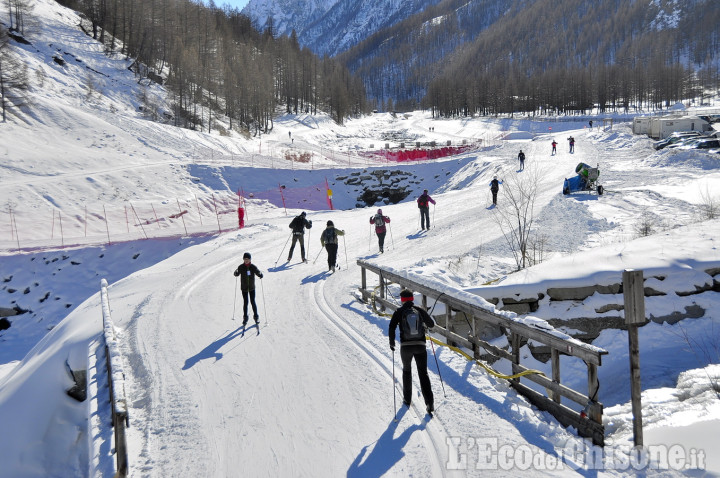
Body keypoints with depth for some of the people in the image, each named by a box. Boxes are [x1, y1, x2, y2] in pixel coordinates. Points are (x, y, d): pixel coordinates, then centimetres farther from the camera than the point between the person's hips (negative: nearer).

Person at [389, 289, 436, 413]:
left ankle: (407, 399, 27)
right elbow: (432, 324, 14)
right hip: (420, 346, 1)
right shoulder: (419, 311, 5)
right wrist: (425, 325, 36)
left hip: (406, 346, -1)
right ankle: (429, 402, -11)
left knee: (407, 370, 22)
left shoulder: (399, 312, 0)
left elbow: (391, 328, -9)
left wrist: (392, 343, 4)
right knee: (423, 373, 3)